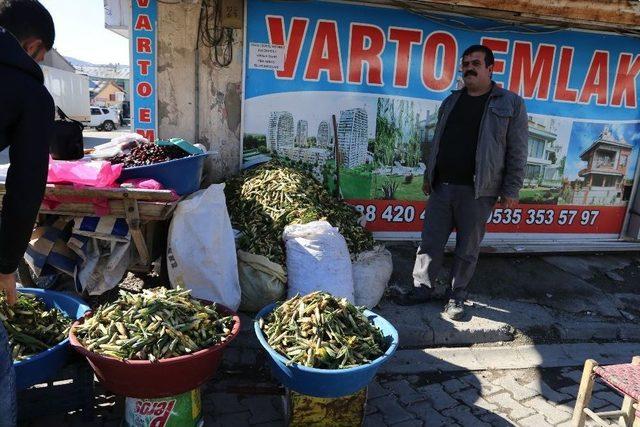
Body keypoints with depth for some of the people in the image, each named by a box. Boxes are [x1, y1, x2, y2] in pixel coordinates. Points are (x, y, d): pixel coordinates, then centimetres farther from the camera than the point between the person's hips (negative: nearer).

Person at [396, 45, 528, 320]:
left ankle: (457, 296, 23)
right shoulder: (451, 101, 14)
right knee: (430, 242, 8)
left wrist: (511, 190, -7)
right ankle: (422, 288, 23)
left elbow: (517, 151, -3)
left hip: (477, 192, -4)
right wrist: (429, 175, 18)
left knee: (468, 249, 7)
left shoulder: (510, 104, 0)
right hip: (441, 187, 4)